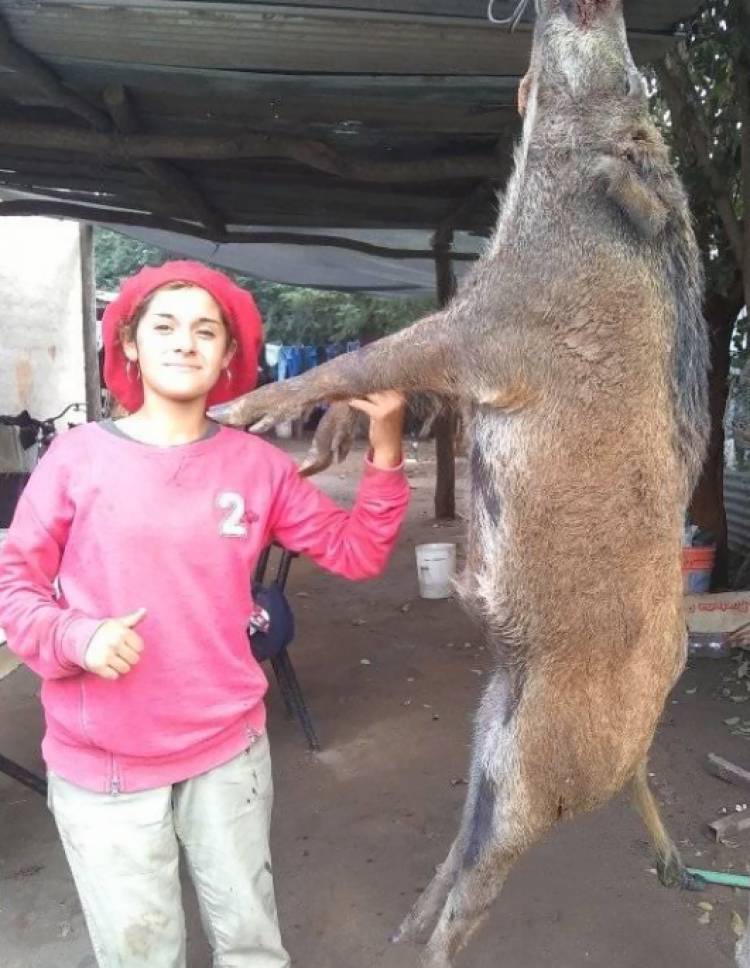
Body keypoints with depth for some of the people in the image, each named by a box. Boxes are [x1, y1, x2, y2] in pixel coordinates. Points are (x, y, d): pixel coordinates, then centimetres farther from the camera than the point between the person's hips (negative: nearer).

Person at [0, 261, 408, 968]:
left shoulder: (256, 463, -3)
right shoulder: (79, 455, -9)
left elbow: (356, 553, 0)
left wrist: (385, 450, -11)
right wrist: (75, 637, -20)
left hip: (228, 749, 2)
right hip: (100, 763, -1)